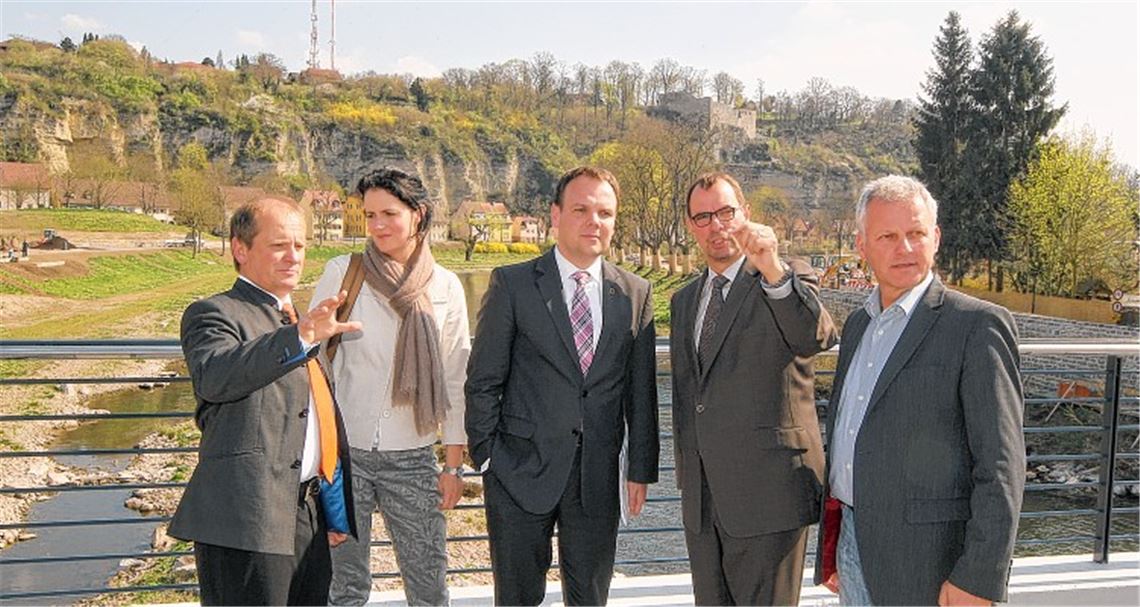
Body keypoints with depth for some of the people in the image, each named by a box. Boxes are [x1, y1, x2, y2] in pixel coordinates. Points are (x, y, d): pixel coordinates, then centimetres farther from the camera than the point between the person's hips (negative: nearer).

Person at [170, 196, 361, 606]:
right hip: (247, 521, -8)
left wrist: (335, 510, 21)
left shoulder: (297, 322, 21)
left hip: (309, 514, 8)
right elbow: (214, 376, -26)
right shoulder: (214, 314, -4)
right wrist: (299, 337, -39)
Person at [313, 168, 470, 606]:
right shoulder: (341, 273, -2)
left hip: (412, 458, 1)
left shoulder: (445, 287, 2)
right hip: (344, 450, -1)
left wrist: (454, 465, 4)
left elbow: (455, 379, 5)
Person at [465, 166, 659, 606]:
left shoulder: (635, 294, 5)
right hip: (522, 470, -2)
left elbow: (641, 390, 7)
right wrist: (486, 456, -6)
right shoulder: (512, 284, -4)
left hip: (598, 475, 3)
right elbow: (483, 381, -2)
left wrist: (641, 469, 6)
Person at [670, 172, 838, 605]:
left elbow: (817, 338, -26)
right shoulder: (684, 301, 15)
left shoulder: (789, 279, -4)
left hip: (767, 489, -6)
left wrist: (772, 269, -41)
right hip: (701, 496, 6)